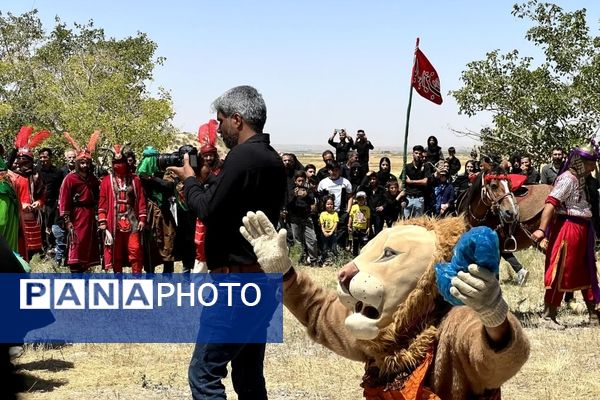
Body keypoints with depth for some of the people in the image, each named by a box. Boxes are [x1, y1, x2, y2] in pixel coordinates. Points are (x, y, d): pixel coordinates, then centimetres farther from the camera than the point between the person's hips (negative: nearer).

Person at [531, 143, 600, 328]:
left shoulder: (579, 179, 14)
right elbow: (551, 202, -25)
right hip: (568, 230, -10)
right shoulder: (568, 179, -15)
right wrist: (542, 230, -34)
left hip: (582, 230, 10)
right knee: (560, 274, -4)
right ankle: (548, 316, 5)